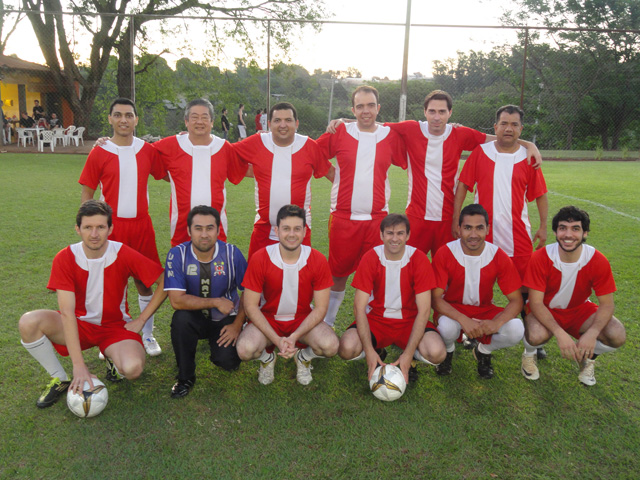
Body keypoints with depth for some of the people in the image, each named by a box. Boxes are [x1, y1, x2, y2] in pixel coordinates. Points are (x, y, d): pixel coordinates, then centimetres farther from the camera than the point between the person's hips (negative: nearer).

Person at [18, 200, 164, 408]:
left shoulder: (124, 255, -17)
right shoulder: (65, 258, -15)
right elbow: (67, 311, -21)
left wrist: (141, 320, -12)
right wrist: (79, 365, -27)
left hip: (115, 326, -2)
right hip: (79, 323, 2)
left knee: (133, 368, -31)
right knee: (28, 322, -26)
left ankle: (114, 360, 8)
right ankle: (60, 379, -3)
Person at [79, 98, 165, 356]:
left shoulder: (148, 150, 4)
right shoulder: (99, 152, -1)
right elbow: (87, 193, 2)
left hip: (141, 225, 2)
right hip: (111, 226, -1)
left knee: (145, 281, 8)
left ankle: (147, 335, 23)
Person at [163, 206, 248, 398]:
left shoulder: (232, 253, -14)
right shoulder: (177, 254, -17)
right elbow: (176, 300, -23)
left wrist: (237, 325, -9)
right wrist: (216, 302, -23)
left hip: (225, 319, 0)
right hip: (195, 318, 0)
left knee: (228, 361, -21)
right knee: (180, 318, -33)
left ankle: (218, 348, 20)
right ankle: (185, 377, -10)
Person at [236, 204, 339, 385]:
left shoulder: (318, 260, -13)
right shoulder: (260, 259, -16)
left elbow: (320, 308, -9)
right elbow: (250, 306, -12)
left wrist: (294, 337, -23)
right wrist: (277, 340, -22)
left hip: (303, 319, 1)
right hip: (267, 318, 0)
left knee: (330, 346, -28)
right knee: (245, 349, -29)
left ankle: (304, 357, 10)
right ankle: (267, 357, 10)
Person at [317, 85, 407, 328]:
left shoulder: (391, 136, 5)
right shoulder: (339, 133, 2)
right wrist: (334, 176, 0)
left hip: (377, 218, 1)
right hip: (343, 217, -1)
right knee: (338, 274, 9)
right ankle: (326, 323, 25)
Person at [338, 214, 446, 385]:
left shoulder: (419, 259, -13)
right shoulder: (370, 259, -12)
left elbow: (423, 310, -15)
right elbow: (359, 307, -14)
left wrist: (408, 355, -24)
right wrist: (369, 351, -25)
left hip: (409, 320, 0)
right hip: (376, 318, 1)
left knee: (436, 352, -29)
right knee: (347, 348, -28)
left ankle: (410, 360, 8)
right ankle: (377, 355, 8)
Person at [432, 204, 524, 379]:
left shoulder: (499, 257, -12)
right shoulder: (445, 254, -18)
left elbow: (516, 300, -11)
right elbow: (436, 298, -19)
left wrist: (496, 323, -32)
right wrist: (463, 320, -35)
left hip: (484, 310, 2)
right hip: (452, 310, -2)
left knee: (516, 330, -27)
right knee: (447, 327, -37)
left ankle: (483, 350, 8)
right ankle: (448, 350, 4)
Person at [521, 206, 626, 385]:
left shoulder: (598, 261, -17)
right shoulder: (541, 258, -24)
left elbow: (607, 304, -13)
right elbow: (535, 302, -23)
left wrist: (592, 333, -32)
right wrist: (559, 333, -37)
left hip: (579, 310, 3)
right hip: (544, 310, -3)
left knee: (618, 336, -23)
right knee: (537, 335, -36)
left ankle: (588, 357, 12)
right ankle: (529, 354, 4)